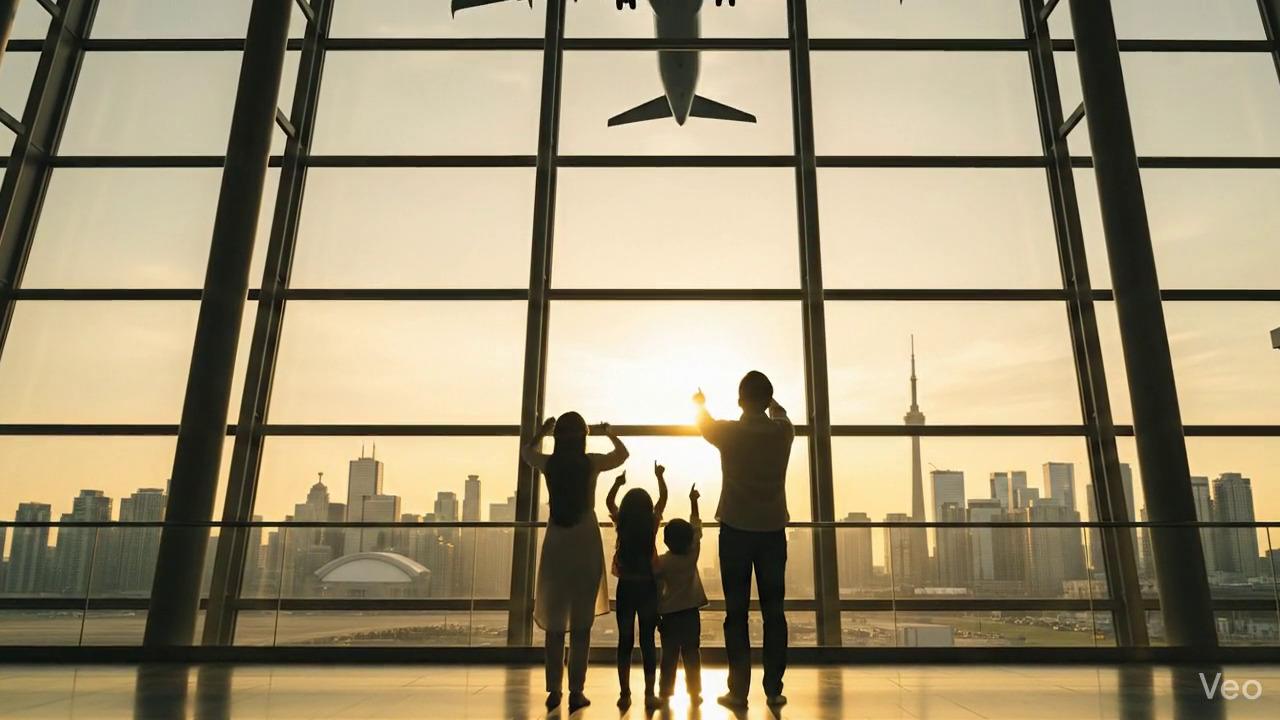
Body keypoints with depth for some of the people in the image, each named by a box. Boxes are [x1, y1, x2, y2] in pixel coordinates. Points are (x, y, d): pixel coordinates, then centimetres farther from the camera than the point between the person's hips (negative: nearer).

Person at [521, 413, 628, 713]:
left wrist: (543, 431, 36)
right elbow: (623, 453, 16)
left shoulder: (548, 463, -1)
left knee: (554, 621, 9)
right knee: (581, 623, 3)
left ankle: (554, 691, 11)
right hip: (586, 544, -2)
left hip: (556, 544, 2)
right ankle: (576, 691, 6)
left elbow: (526, 451, 23)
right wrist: (608, 432, 32)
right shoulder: (592, 463, -6)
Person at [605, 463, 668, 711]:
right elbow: (663, 498, 10)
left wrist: (618, 483, 11)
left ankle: (625, 694, 10)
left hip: (626, 587, 1)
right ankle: (649, 694, 4)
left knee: (625, 641, 8)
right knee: (648, 641, 4)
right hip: (648, 587, -1)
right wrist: (660, 476, 19)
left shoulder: (621, 524, -5)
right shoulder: (653, 523, -7)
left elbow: (609, 501, 13)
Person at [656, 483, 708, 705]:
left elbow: (657, 591, -6)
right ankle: (695, 693, 8)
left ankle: (665, 692, 10)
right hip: (690, 612, 1)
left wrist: (657, 615, 4)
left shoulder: (661, 562, -9)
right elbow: (697, 527, 4)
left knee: (669, 656, 7)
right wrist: (693, 502, 10)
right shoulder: (693, 554, -7)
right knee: (691, 655, 7)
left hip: (670, 614, -1)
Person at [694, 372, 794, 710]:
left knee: (736, 613, 3)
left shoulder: (729, 432, -7)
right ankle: (774, 689, 11)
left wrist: (700, 402, 39)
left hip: (736, 531, -2)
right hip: (773, 531, 2)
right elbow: (779, 413, 24)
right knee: (773, 612, 8)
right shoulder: (783, 431, -2)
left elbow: (704, 423, 17)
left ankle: (738, 691, 4)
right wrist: (766, 397, 45)